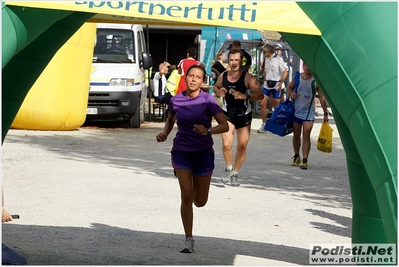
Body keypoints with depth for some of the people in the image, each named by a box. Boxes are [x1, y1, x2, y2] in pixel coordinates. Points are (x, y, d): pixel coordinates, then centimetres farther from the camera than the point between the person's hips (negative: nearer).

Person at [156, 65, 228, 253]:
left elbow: (225, 126, -12)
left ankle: (196, 184, 46)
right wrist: (165, 134, -1)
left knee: (200, 202, 7)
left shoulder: (208, 101, -10)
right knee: (186, 194, -15)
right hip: (181, 151, 1)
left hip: (203, 152, -1)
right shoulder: (175, 100, -1)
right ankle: (188, 239, -3)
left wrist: (208, 130, -30)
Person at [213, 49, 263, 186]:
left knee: (242, 147, 6)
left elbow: (260, 94, -19)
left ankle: (235, 173, 27)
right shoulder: (223, 76, -3)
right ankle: (228, 168, 12)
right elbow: (216, 87, 18)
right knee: (226, 144, -15)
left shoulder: (248, 77, -14)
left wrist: (245, 96, -34)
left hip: (244, 115, -1)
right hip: (227, 114, 1)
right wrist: (218, 92, -5)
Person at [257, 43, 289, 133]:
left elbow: (285, 71, -12)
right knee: (262, 103, 0)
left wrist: (281, 82, -19)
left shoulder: (278, 60, -12)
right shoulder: (266, 59, 7)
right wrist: (264, 79, 13)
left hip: (276, 85, -6)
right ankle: (264, 124, 9)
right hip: (267, 84, 6)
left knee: (276, 106, 4)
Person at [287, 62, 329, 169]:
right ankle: (296, 157, 30)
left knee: (306, 136, -11)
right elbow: (290, 87, 17)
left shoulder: (316, 81, -9)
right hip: (296, 111, 3)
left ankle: (305, 160, -14)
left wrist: (325, 113, -6)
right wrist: (291, 94, -6)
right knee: (296, 135, 13)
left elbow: (322, 98, -5)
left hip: (308, 113, -3)